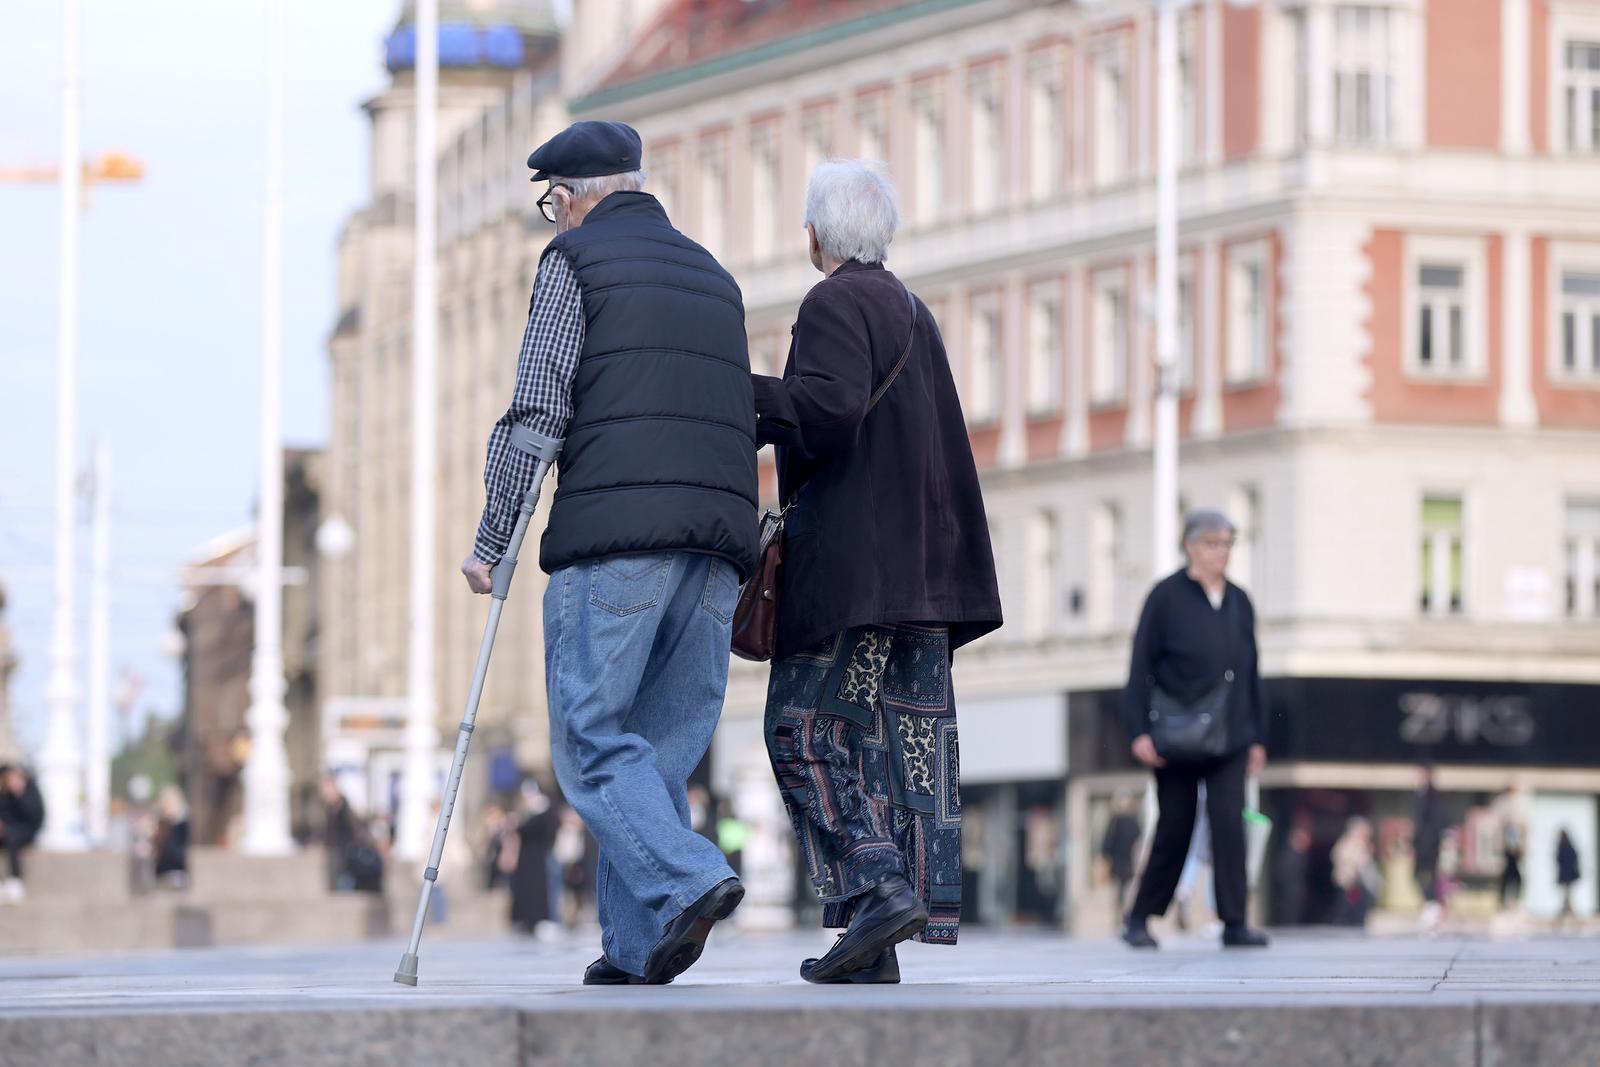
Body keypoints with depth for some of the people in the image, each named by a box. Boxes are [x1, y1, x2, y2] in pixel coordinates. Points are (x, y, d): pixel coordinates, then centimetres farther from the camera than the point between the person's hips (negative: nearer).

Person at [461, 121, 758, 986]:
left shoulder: (574, 259, 5)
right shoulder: (713, 276, 26)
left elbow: (538, 409, -3)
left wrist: (491, 541, -1)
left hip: (613, 530, -6)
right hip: (720, 535, 6)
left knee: (591, 737, -5)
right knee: (664, 744, 8)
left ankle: (688, 881, -25)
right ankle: (635, 946, 3)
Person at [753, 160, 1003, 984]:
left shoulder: (836, 305, -7)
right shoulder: (911, 313, 20)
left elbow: (830, 407, -24)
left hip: (850, 562, -8)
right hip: (916, 567, 8)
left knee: (806, 729, -4)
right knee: (902, 740, 3)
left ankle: (877, 888, -18)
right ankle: (878, 946, 0)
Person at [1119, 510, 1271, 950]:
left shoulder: (1239, 602, 12)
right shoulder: (1166, 597, -2)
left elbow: (1251, 674, 17)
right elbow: (1140, 667, -4)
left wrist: (1258, 736, 14)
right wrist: (1139, 730, -11)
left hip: (1229, 739, 3)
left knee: (1229, 823, -10)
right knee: (1175, 830, 2)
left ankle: (1234, 923, -9)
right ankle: (1139, 918, 17)